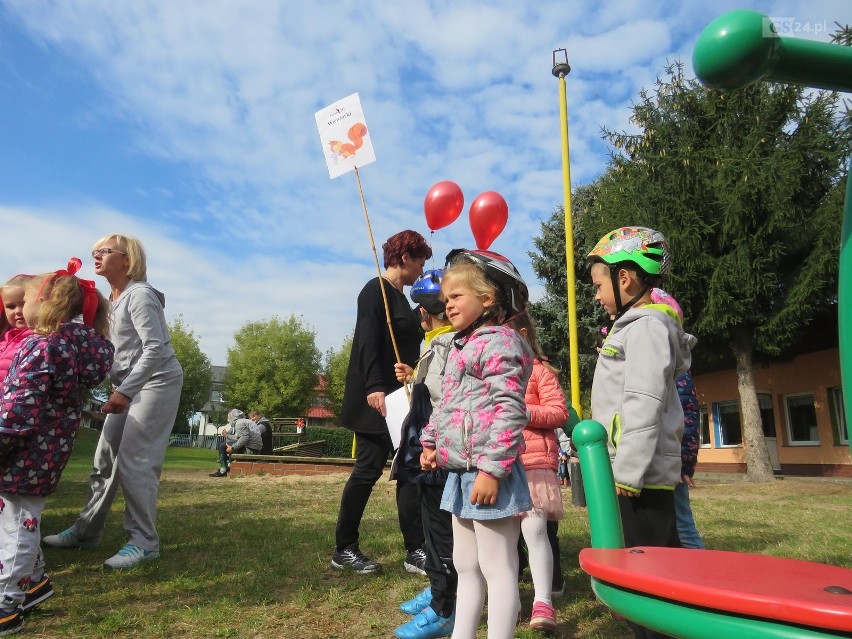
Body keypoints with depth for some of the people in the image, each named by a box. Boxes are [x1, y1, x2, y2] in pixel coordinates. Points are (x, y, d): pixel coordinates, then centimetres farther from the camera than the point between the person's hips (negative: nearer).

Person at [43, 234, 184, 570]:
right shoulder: (110, 298, 12)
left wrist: (123, 391, -23)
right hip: (128, 384, 9)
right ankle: (86, 531, 27)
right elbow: (118, 350, 17)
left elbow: (155, 350, -23)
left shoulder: (140, 295, -16)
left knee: (134, 461, -9)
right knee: (105, 457, 13)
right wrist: (116, 387, 5)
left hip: (157, 381, -9)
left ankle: (143, 542, 2)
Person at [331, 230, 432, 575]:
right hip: (376, 399, -9)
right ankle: (343, 549, 13)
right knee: (369, 468, -2)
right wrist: (374, 387, -27)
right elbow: (367, 343, -20)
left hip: (398, 398, 9)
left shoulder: (399, 298, 18)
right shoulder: (376, 290, -9)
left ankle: (416, 550, 12)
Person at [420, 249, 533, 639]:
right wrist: (431, 442, 16)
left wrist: (491, 469, -25)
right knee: (465, 565, 20)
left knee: (497, 568, 2)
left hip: (488, 474, -10)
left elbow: (508, 410, -22)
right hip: (460, 472, 10)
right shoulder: (462, 346, 17)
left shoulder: (499, 342, -14)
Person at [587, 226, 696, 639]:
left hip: (639, 479, -10)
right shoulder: (634, 325, 19)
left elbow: (644, 404, -22)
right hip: (640, 476, 10)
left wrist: (627, 473, -22)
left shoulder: (646, 325, -12)